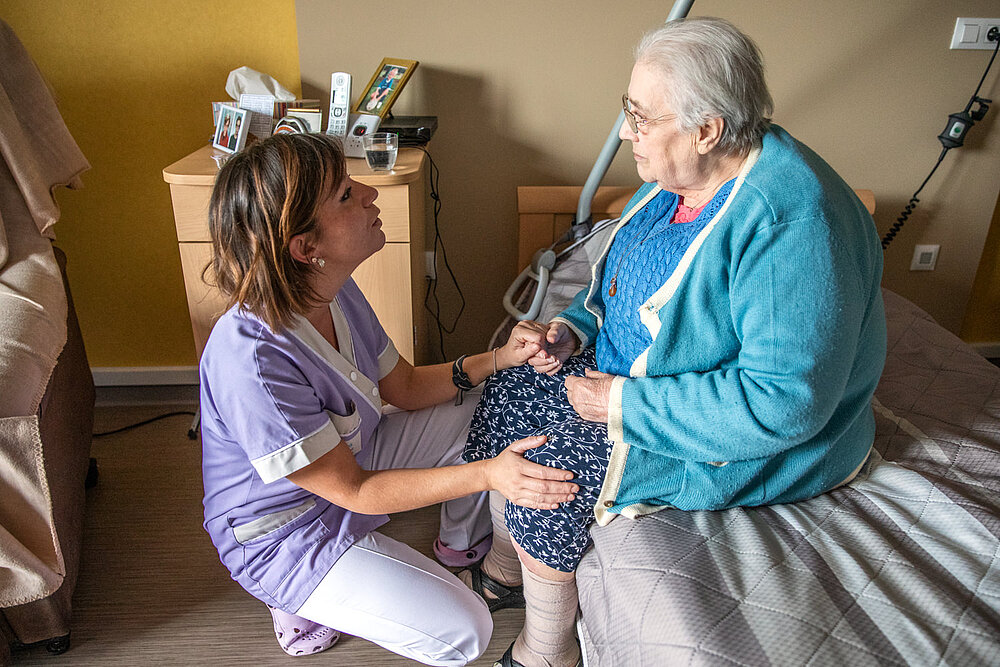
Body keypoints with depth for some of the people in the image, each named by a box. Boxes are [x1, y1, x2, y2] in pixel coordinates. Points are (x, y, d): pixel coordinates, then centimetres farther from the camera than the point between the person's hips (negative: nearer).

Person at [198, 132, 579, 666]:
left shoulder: (335, 291, -11)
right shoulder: (252, 361, -37)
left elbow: (403, 388, 0)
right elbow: (354, 490, -28)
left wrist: (497, 359, -14)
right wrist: (486, 475, -34)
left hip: (350, 454, 8)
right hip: (286, 534, -8)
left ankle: (464, 544, 32)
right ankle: (298, 601, 9)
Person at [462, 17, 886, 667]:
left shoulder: (793, 223, -31)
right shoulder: (680, 176, -1)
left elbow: (786, 402, -33)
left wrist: (626, 405, -27)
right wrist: (575, 328, -4)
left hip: (743, 439, -9)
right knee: (503, 396, 6)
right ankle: (511, 561, 29)